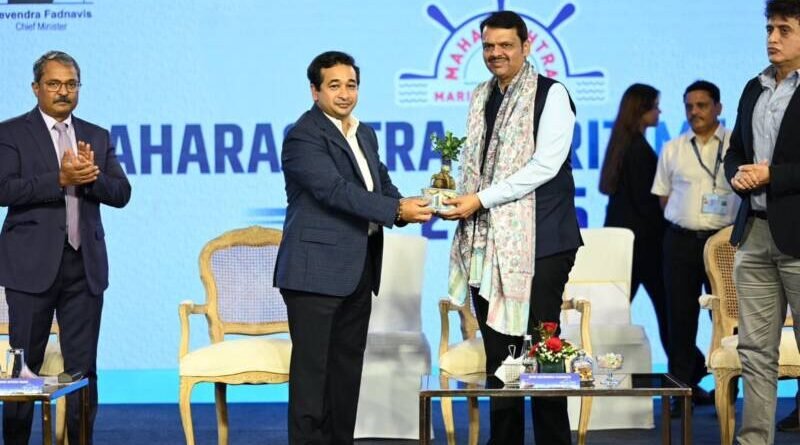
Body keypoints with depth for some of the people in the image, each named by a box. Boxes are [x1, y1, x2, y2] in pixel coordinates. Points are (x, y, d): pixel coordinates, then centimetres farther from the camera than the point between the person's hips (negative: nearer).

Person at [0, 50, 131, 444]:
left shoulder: (97, 137, 13)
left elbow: (121, 193, 7)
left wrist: (91, 175, -13)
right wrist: (60, 179, -21)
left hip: (85, 265, 4)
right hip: (33, 265, -3)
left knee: (82, 367, 6)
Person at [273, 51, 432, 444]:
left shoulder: (365, 135, 16)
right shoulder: (304, 136, -11)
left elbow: (382, 186, 15)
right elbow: (335, 190, -21)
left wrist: (408, 206, -7)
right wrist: (397, 210, -25)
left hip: (358, 271, 8)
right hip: (316, 271, -8)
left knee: (348, 364, 11)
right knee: (312, 366, -5)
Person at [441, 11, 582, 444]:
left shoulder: (550, 95, -4)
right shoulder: (479, 98, 16)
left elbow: (545, 165, -14)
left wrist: (480, 200, -15)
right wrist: (455, 192, 2)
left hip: (538, 244, -6)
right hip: (488, 243, 6)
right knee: (498, 352, 9)